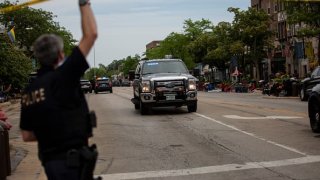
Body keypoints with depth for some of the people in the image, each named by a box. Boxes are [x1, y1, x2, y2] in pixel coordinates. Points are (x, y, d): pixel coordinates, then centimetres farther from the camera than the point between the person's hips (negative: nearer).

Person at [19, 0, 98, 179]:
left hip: (50, 159, 7)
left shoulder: (29, 91, 6)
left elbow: (27, 135, 11)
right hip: (72, 159, -7)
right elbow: (91, 34, -15)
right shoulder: (62, 78, -14)